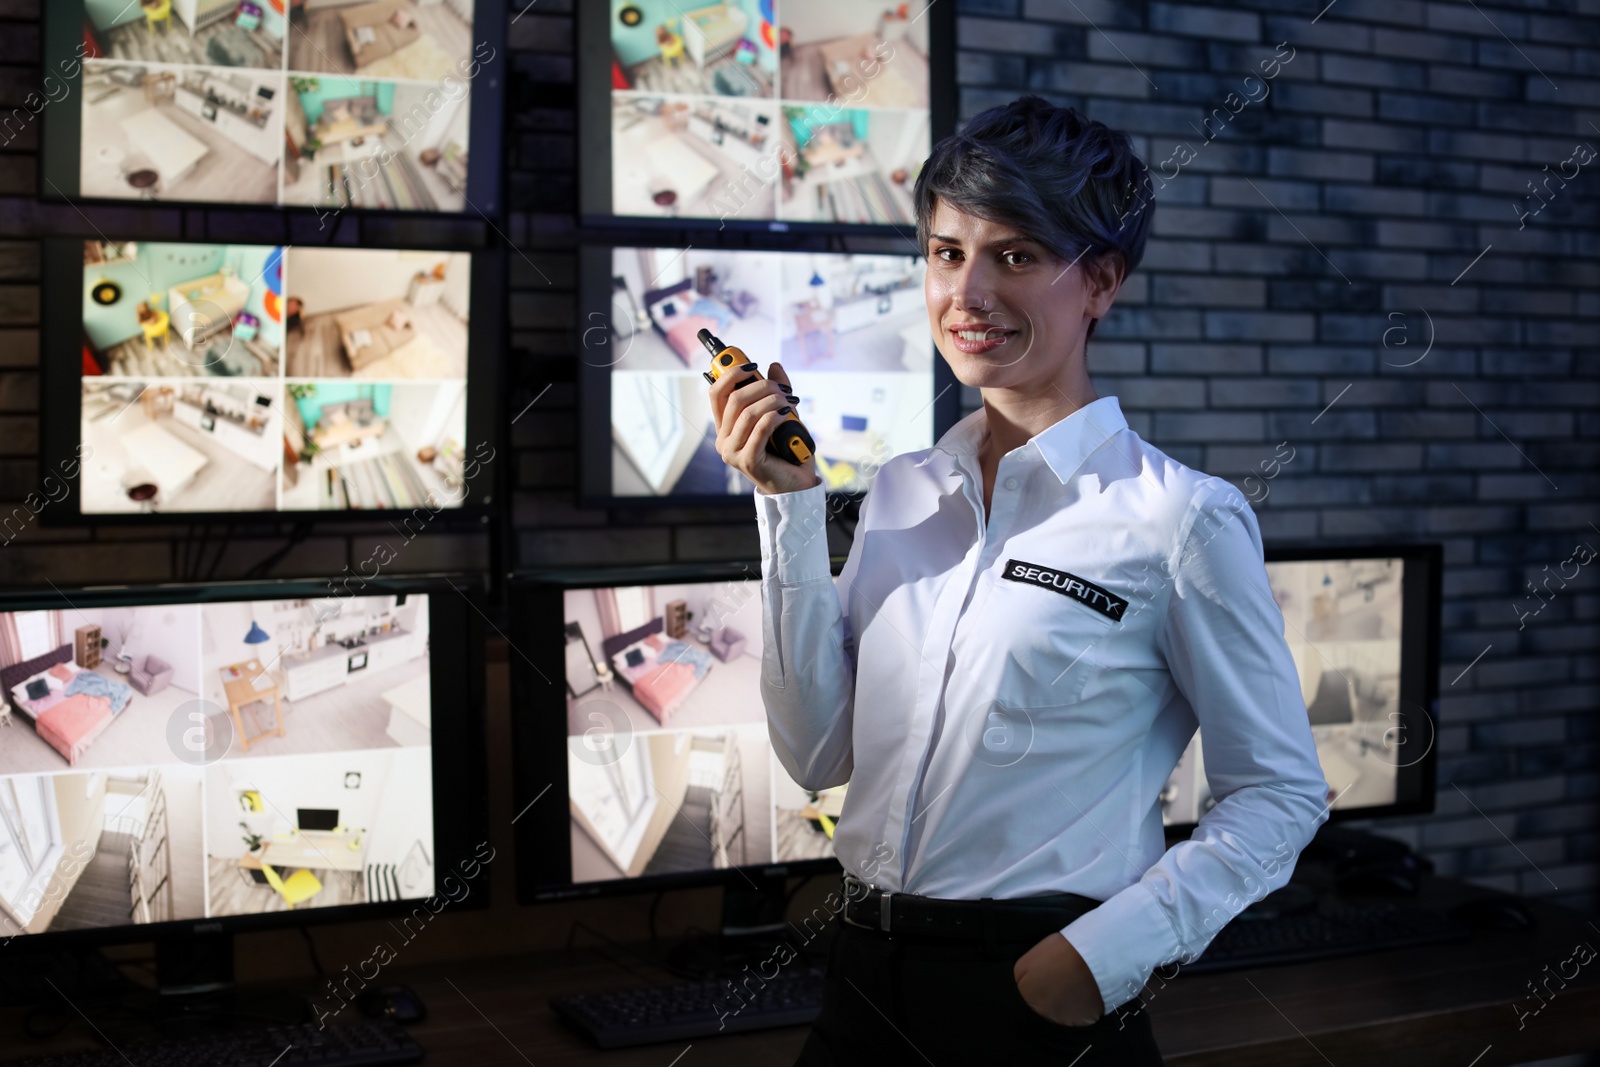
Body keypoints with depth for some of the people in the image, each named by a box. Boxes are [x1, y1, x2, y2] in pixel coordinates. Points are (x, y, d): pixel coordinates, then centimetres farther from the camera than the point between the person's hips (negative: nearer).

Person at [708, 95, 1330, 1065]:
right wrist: (791, 507, -3)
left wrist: (1106, 951, -18)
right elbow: (821, 752, 2)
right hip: (868, 982, 5)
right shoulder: (902, 493, 5)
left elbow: (1280, 795, -7)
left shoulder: (1177, 518, -11)